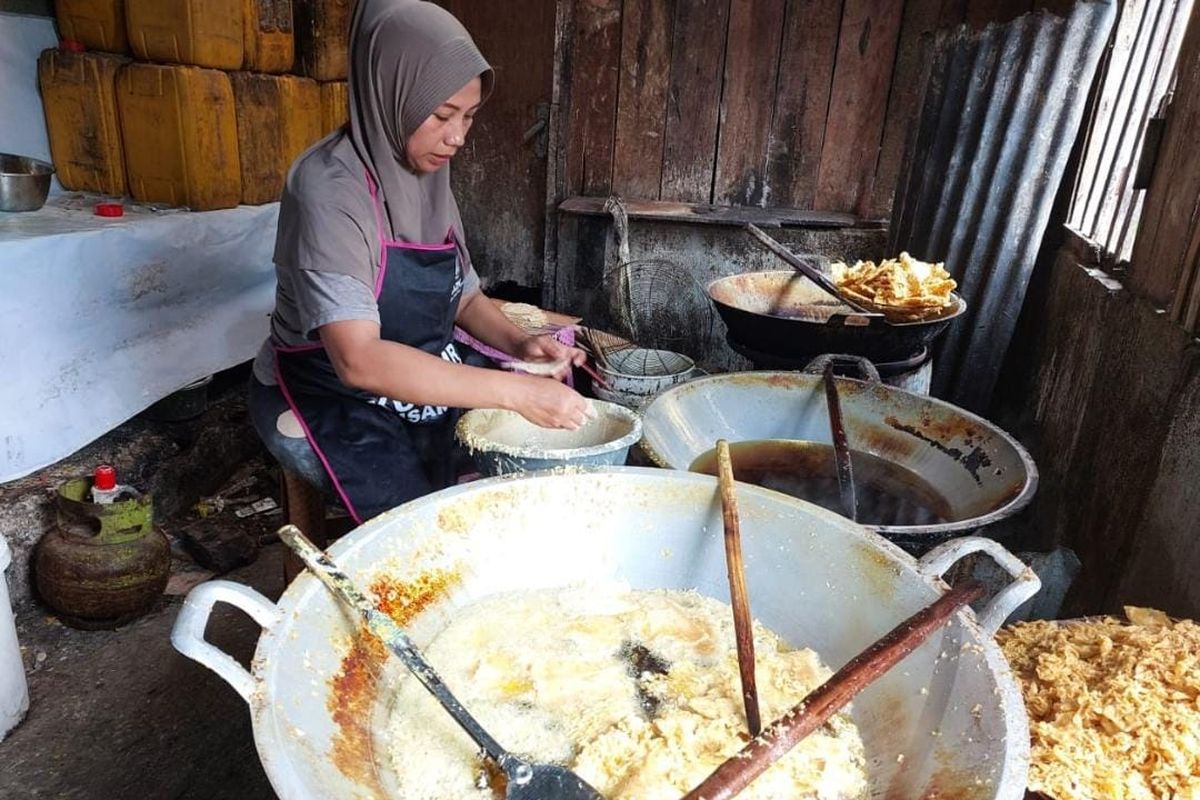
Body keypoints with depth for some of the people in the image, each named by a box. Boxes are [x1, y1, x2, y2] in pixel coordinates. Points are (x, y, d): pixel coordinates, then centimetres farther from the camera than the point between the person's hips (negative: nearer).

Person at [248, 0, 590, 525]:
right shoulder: (328, 189, -24)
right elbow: (360, 361, -35)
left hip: (425, 380, 7)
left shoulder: (427, 174, 0)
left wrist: (519, 343, -11)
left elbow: (462, 295, 9)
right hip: (328, 400, -7)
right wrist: (513, 390, -38)